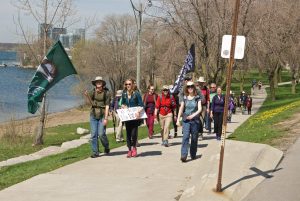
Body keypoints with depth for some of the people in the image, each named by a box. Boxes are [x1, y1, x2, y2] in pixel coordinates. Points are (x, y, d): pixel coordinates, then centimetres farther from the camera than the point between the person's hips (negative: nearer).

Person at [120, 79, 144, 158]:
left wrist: (138, 111, -23)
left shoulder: (136, 93, -7)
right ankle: (129, 150, 12)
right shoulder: (124, 94, 6)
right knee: (128, 133, 3)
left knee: (134, 133, -7)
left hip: (135, 116, -4)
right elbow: (122, 103, 20)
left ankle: (134, 148, 16)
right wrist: (123, 106, -2)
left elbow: (141, 105, -8)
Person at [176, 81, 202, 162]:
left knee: (194, 138, 6)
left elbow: (199, 109, -7)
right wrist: (178, 119, 8)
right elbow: (181, 109, 12)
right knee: (185, 137, -14)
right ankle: (183, 155, -21)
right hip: (186, 120, 0)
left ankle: (193, 155, 20)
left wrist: (193, 115, -22)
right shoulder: (184, 98, 8)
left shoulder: (197, 98, 3)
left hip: (195, 120, 0)